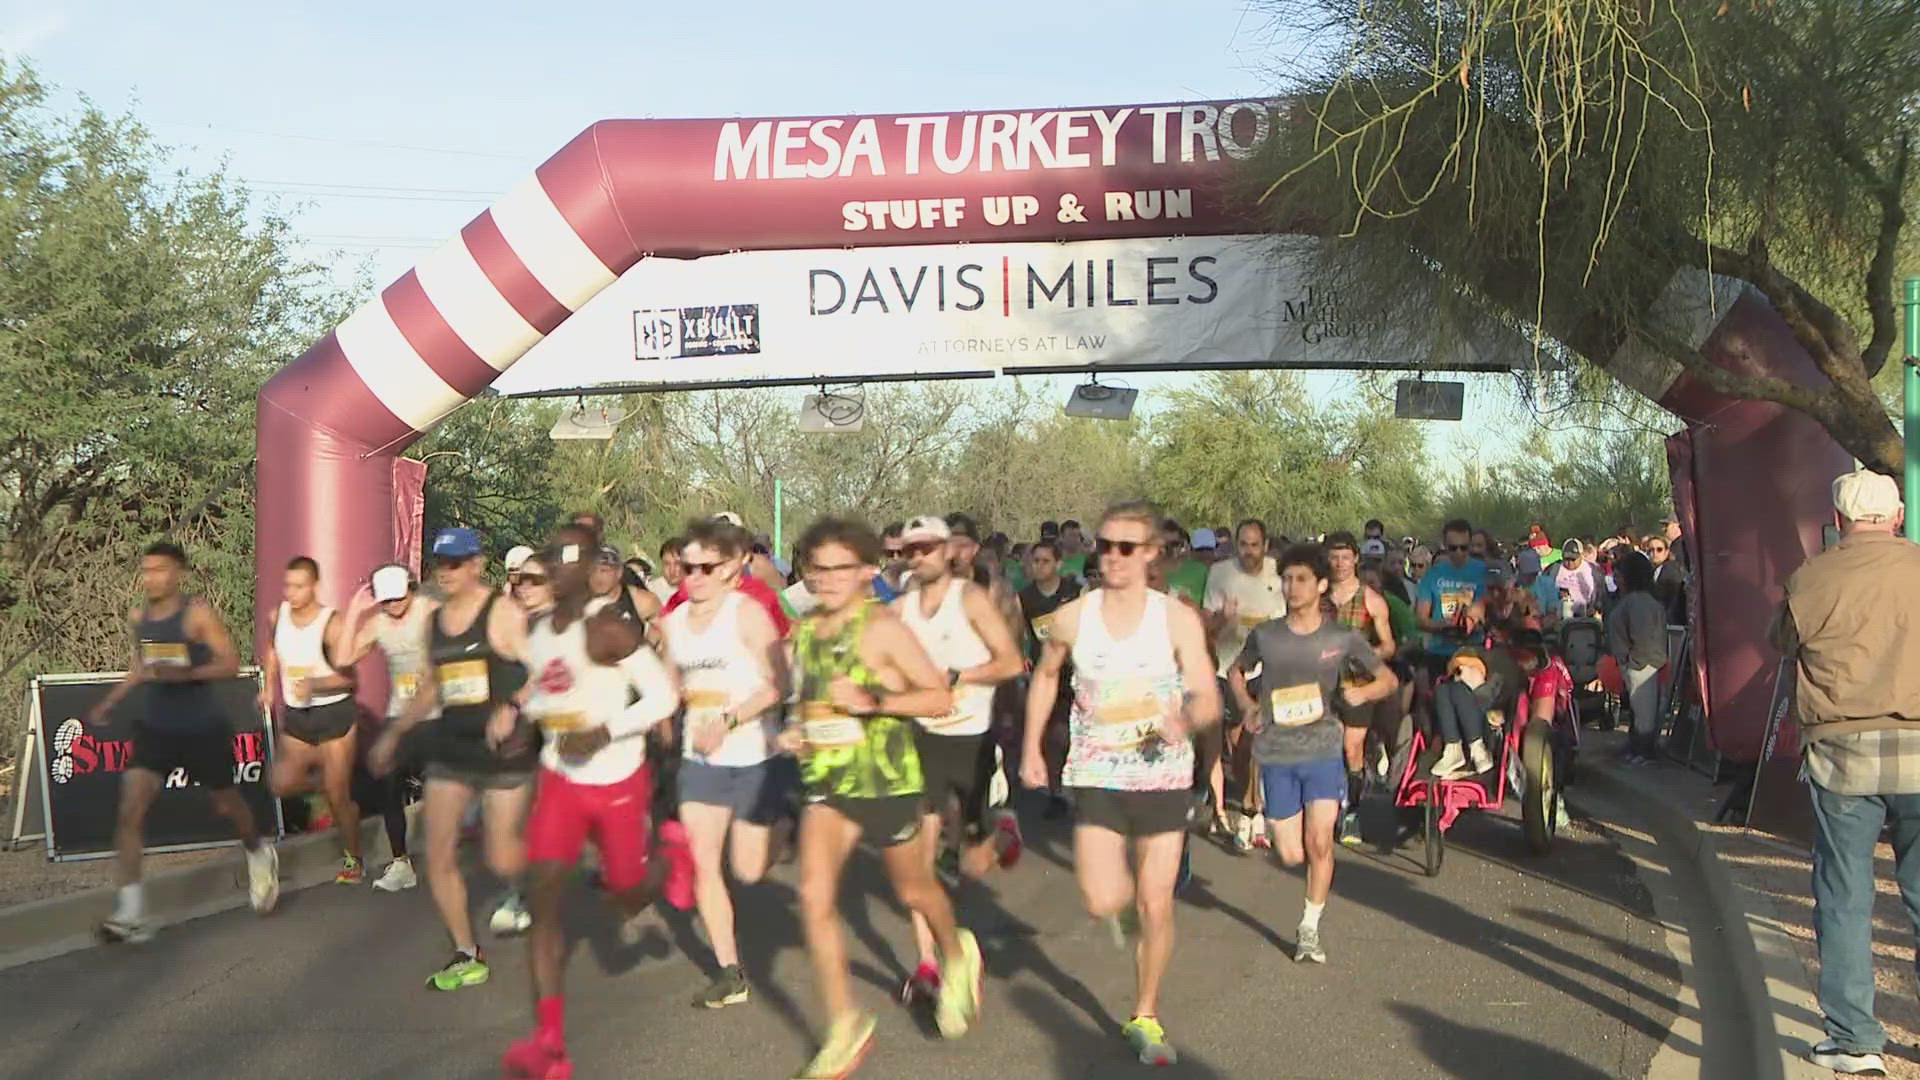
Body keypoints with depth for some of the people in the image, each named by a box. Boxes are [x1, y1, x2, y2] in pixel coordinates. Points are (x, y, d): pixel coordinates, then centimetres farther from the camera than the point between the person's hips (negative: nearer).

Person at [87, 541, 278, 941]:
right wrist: (109, 703, 12)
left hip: (202, 729, -4)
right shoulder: (137, 618, 3)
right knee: (130, 811, -12)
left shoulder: (198, 613, -15)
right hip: (153, 728, 4)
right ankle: (130, 913, -13)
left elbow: (231, 664, -17)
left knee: (226, 805, 15)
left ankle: (259, 855, 48)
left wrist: (186, 673, -31)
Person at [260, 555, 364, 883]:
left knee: (338, 794, -3)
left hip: (335, 713, -6)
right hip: (296, 715, 6)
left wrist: (314, 684, -35)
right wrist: (269, 687, 11)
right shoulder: (276, 617, -2)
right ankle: (326, 779, 34)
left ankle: (353, 860, 15)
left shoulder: (332, 623, -20)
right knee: (283, 785, 4)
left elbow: (348, 676, -21)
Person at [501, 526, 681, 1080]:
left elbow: (663, 697, -18)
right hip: (560, 778, 5)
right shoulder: (540, 630, 3)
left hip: (617, 781, -5)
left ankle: (661, 865, 50)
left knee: (627, 895, 10)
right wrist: (515, 708, -1)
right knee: (545, 897, -8)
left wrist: (603, 733, -27)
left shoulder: (608, 628, -19)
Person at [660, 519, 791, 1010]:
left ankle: (769, 832, 39)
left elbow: (778, 685, -16)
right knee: (702, 864, -4)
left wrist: (728, 722, -23)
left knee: (748, 871, 2)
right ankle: (730, 973, 5)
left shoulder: (746, 613, -12)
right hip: (700, 759, 5)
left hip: (755, 756, -5)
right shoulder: (673, 622, 6)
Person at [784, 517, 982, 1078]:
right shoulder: (806, 630, 5)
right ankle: (845, 1026, -2)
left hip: (888, 781, -4)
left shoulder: (883, 627, -14)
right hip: (827, 780, 4)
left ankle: (957, 956, 49)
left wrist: (874, 701, -26)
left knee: (914, 891, 15)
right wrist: (796, 731, 6)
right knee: (815, 895, -13)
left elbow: (940, 697, -16)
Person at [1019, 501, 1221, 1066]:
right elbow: (1044, 676, 15)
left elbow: (1209, 699, -14)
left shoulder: (1179, 620, -9)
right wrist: (1031, 749, 12)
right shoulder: (1073, 618, -4)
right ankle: (1121, 882, 23)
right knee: (1104, 903, -15)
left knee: (1156, 908, 4)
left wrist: (1188, 718, -37)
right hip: (1097, 779, 0)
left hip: (1164, 777, 0)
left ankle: (1145, 1017, 23)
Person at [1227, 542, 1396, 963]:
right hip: (1277, 754, 1)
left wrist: (1363, 692, -13)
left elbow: (1389, 680, 8)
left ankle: (1310, 928, 6)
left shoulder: (1342, 638, -1)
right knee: (1291, 855, 1)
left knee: (1319, 841, -10)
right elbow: (1236, 670, 20)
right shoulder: (1265, 635, 1)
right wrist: (1246, 704, 2)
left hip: (1323, 750, -1)